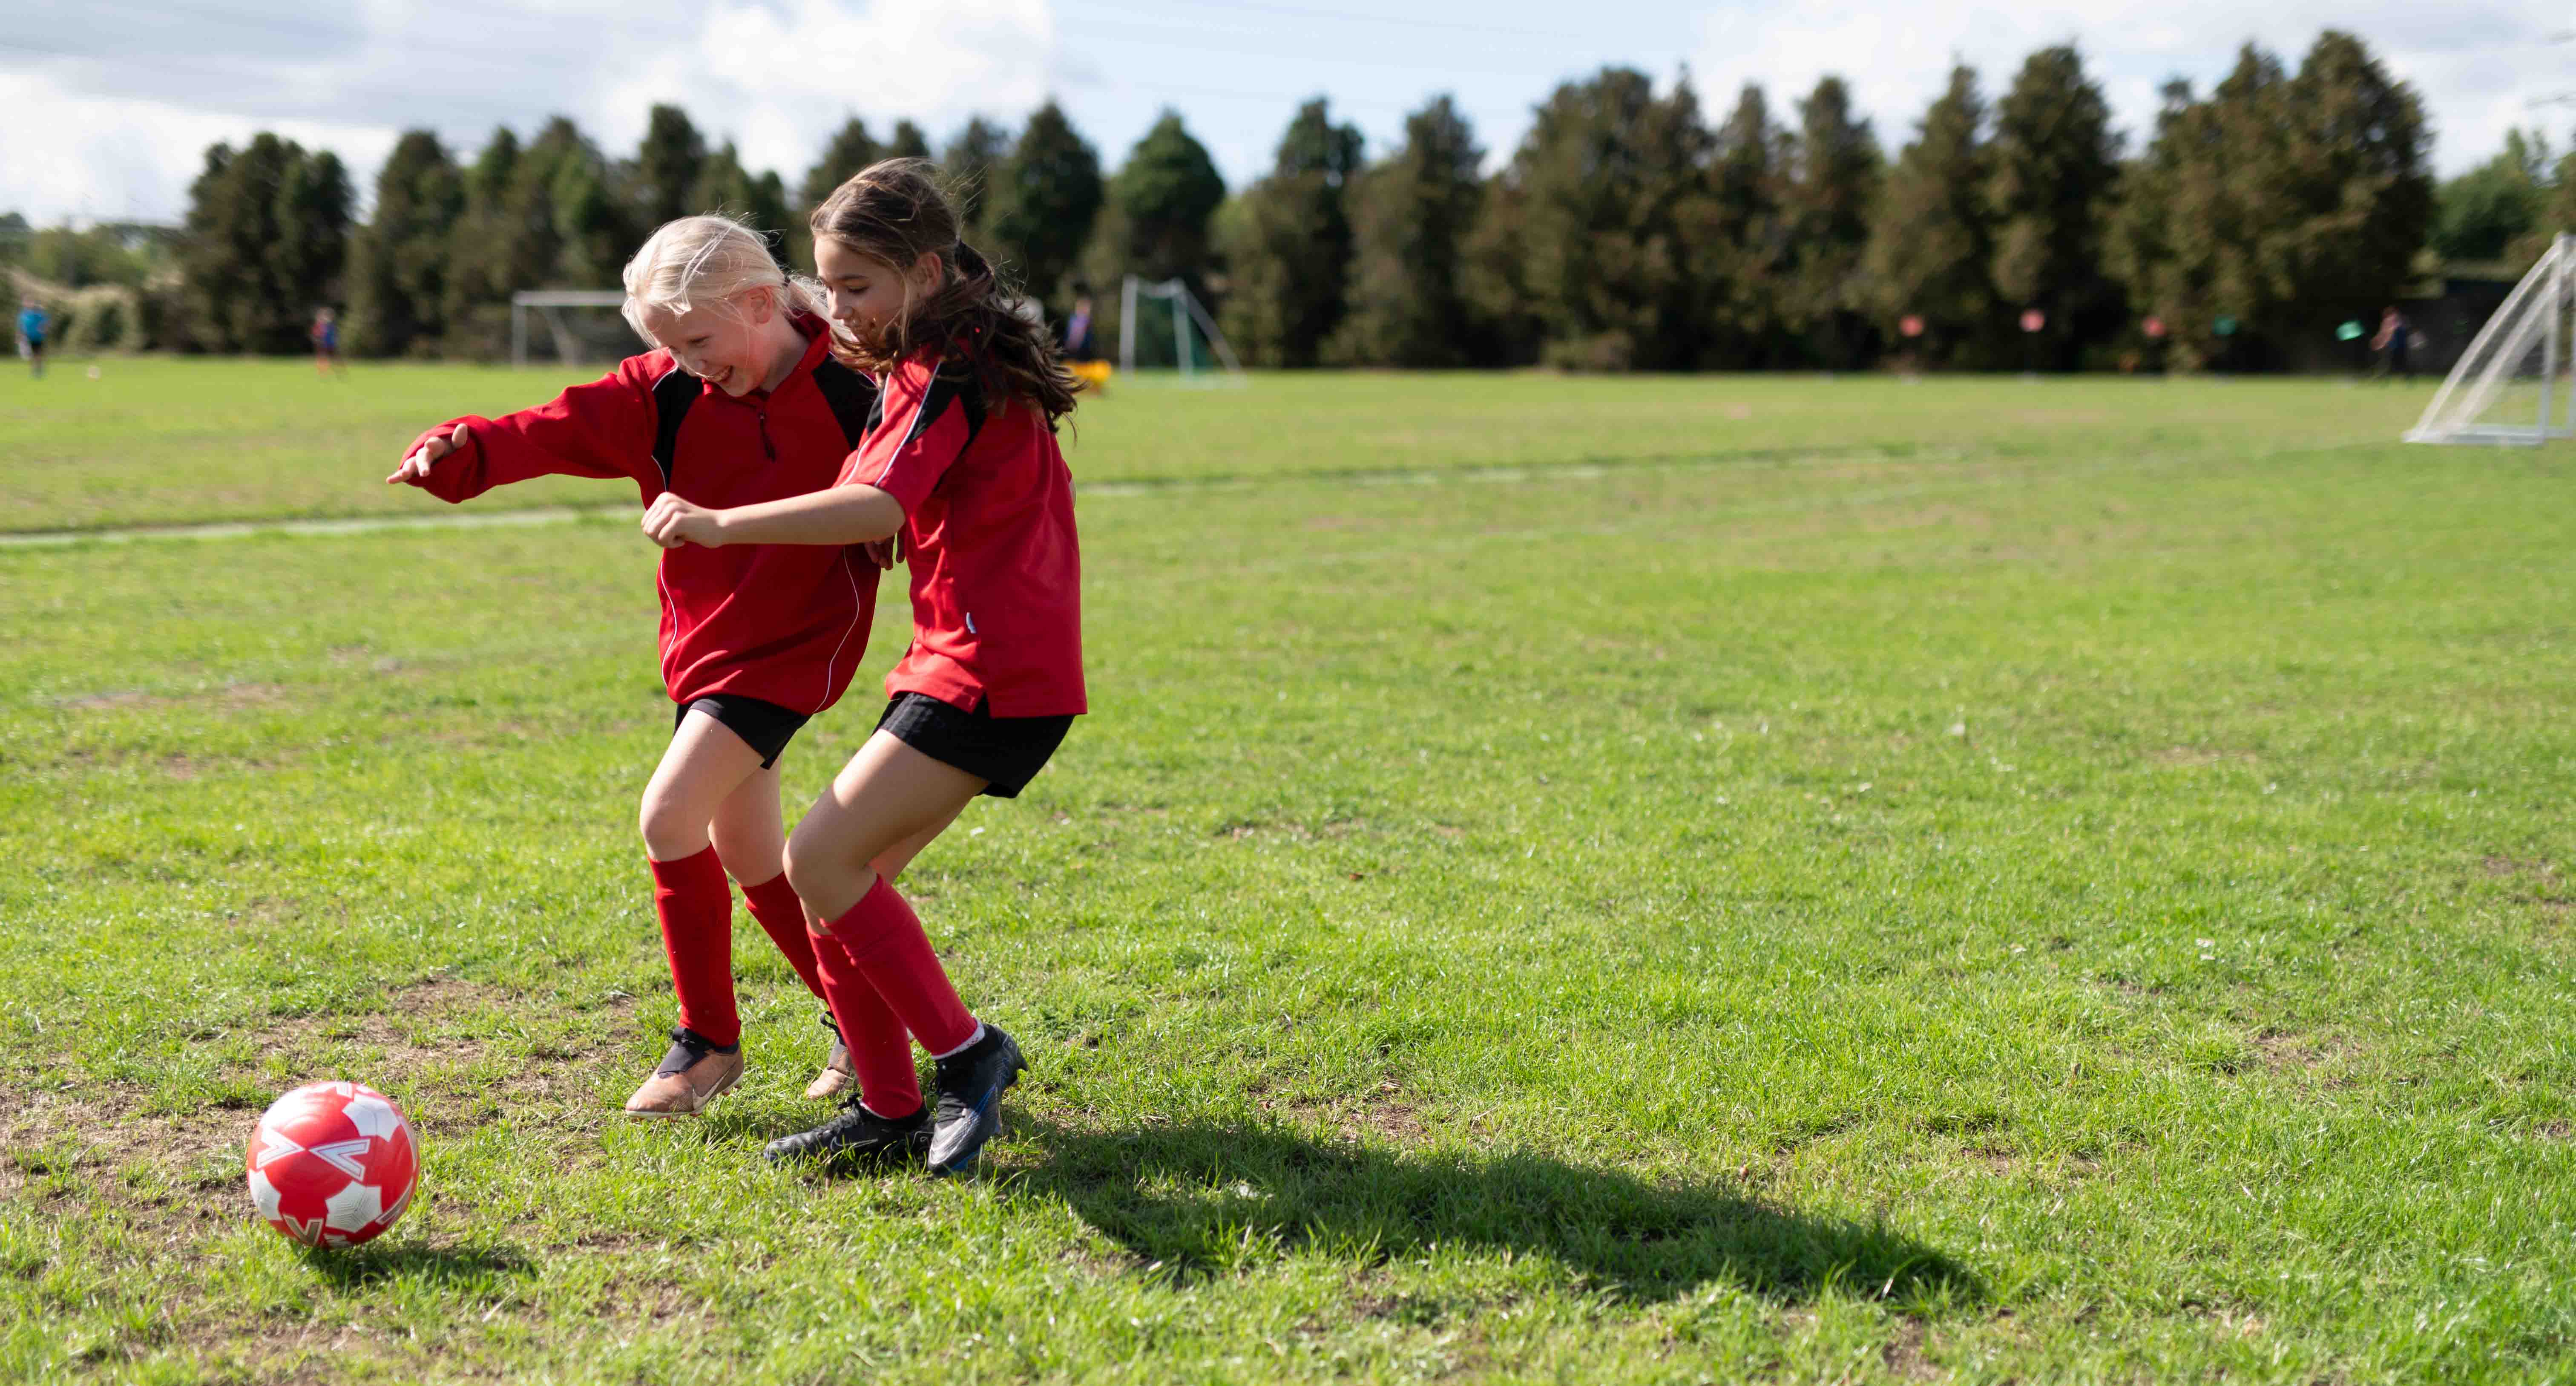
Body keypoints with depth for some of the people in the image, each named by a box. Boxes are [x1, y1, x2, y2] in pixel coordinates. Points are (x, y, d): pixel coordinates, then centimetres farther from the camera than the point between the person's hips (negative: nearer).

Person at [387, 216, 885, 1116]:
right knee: (748, 859, 13)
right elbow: (555, 431, -11)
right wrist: (463, 451, -28)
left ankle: (708, 1043, 0)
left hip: (786, 645, -6)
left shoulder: (852, 389, -15)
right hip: (705, 644, 7)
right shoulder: (663, 394, -3)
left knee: (670, 816, -17)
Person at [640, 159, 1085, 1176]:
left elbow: (878, 508, -30)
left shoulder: (948, 376, -13)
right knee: (845, 873, 7)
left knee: (821, 861, -14)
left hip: (990, 674, -10)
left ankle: (965, 1053, -3)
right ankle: (890, 1112, 12)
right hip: (967, 662, 10)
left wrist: (723, 524, -38)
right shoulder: (952, 365, 18)